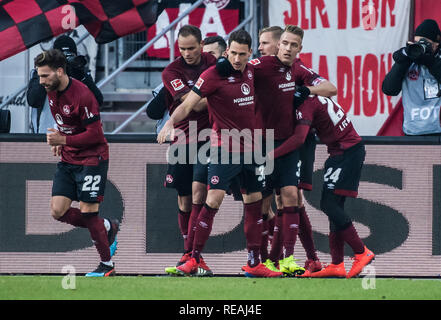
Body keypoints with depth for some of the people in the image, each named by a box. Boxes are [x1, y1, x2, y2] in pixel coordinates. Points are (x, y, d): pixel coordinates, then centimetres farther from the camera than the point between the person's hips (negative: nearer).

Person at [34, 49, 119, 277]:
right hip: (68, 161, 8)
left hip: (91, 159, -8)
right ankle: (107, 228, 20)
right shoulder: (52, 92, 2)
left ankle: (107, 265, 9)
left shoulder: (82, 95, -23)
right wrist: (57, 140, 7)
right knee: (58, 211, -1)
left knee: (88, 213, -8)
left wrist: (63, 140, -24)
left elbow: (95, 134, -21)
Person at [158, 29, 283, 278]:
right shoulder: (214, 75, -13)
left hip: (250, 148, 7)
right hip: (224, 148, -7)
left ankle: (254, 264, 16)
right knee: (213, 201, -15)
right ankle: (194, 260, -9)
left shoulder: (251, 71, 6)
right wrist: (170, 123, -33)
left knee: (255, 205, 9)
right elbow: (189, 105, -17)